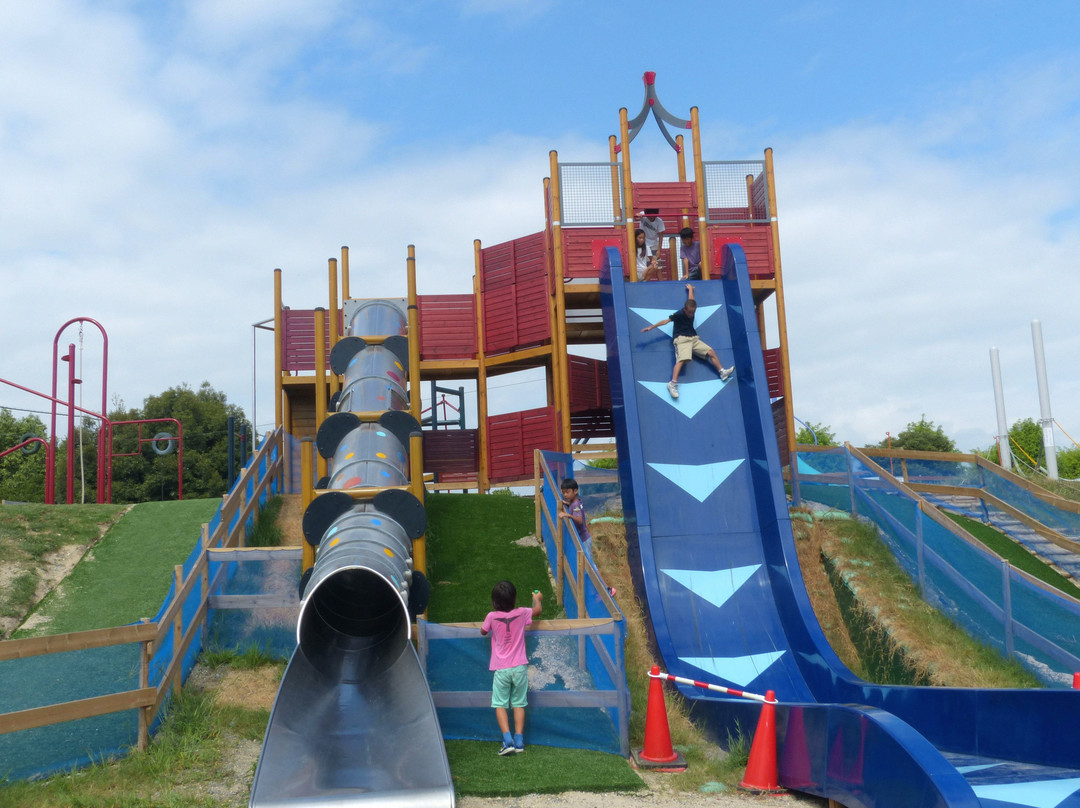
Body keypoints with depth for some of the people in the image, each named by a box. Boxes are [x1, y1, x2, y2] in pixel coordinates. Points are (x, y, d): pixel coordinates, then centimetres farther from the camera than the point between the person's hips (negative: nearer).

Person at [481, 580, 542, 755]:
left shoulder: (492, 617, -11)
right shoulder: (521, 613, -8)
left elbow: (483, 632, 10)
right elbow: (538, 610, 14)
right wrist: (537, 599, 34)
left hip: (501, 669, -1)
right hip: (519, 667, 1)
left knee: (500, 705, 4)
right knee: (519, 704, 11)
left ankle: (507, 740, -10)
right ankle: (519, 740, 9)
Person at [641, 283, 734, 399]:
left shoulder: (691, 309, 8)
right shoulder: (679, 314, -11)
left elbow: (691, 300, 28)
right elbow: (666, 321, -13)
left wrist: (690, 289, 45)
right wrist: (651, 327, -18)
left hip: (694, 339, 7)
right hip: (681, 339, -7)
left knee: (711, 352, -5)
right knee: (682, 359, -29)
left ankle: (722, 372, 0)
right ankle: (673, 384, -42)